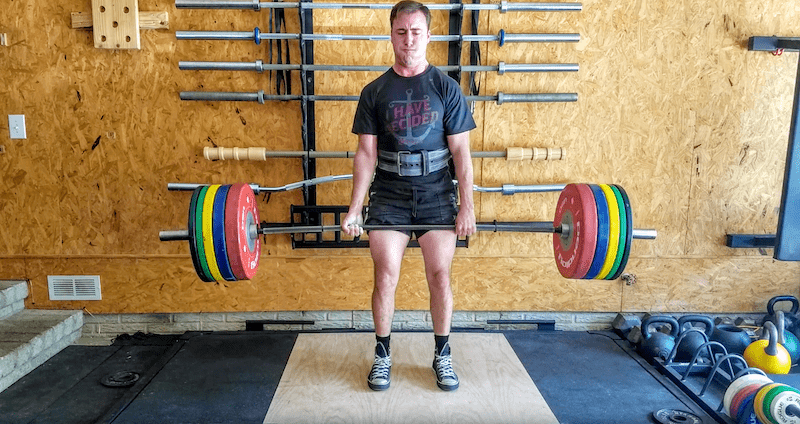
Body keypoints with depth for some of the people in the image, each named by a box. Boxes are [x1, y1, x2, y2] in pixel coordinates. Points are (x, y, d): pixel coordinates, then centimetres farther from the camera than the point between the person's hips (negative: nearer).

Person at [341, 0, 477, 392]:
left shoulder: (447, 88, 1)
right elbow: (366, 153, 1)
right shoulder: (375, 92, 3)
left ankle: (442, 356, 21)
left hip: (437, 195, 0)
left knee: (440, 277, 2)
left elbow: (461, 151, -1)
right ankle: (382, 356, 18)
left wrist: (467, 206, -7)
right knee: (385, 278, -1)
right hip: (389, 197, 1)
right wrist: (354, 209, -5)